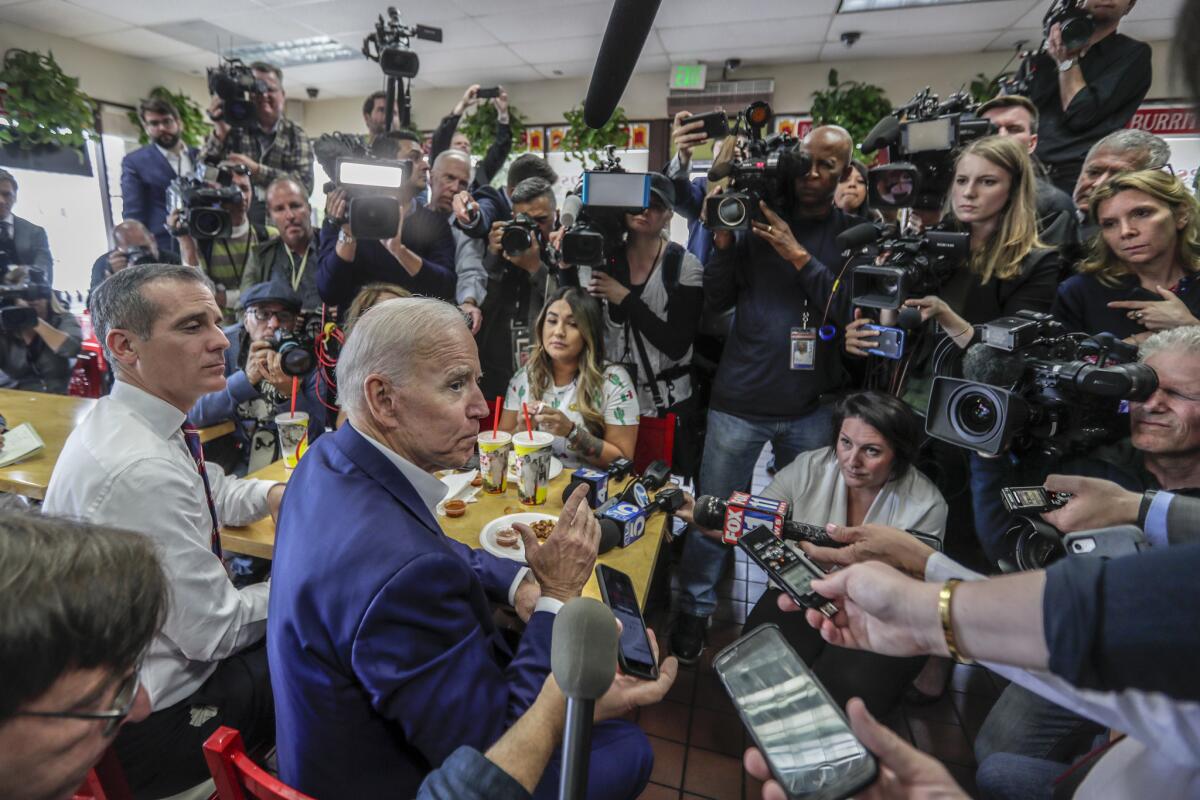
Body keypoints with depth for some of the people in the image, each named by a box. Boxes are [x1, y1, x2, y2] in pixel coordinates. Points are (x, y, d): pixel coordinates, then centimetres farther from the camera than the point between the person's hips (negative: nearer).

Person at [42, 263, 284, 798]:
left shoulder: (118, 419, -2)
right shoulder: (140, 469, -32)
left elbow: (213, 493, 15)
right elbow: (214, 632, -25)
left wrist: (273, 493, -4)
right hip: (142, 720, -8)